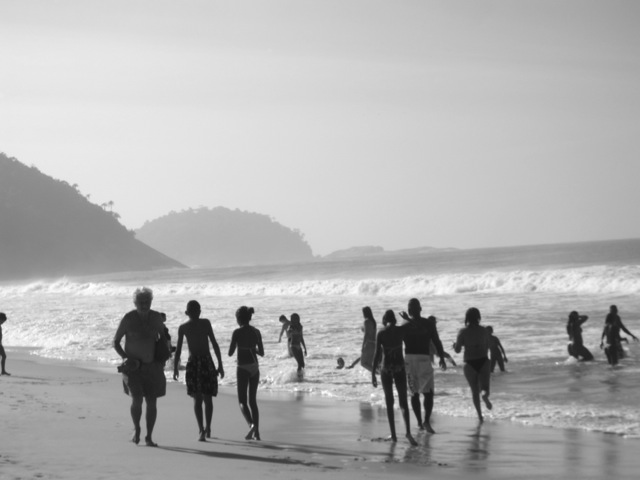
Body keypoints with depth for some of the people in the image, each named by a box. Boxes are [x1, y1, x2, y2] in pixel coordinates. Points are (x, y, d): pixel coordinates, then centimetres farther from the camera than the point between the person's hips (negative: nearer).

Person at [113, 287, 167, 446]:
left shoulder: (156, 318, 0)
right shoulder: (128, 319, -9)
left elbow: (164, 337, 16)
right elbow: (115, 342, -1)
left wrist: (162, 359, 4)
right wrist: (125, 357, -15)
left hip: (152, 366, 3)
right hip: (133, 366, -3)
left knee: (152, 402, -1)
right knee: (137, 399, -16)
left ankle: (149, 437, 11)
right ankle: (136, 429, 11)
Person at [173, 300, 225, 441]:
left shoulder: (183, 328, 5)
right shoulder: (206, 323, 4)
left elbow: (178, 350, 3)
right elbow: (214, 344, 0)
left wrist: (175, 368, 11)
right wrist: (220, 365, 2)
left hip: (192, 363, 0)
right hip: (207, 361, 0)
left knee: (197, 399, -1)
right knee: (207, 398, 14)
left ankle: (201, 429, -16)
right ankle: (207, 428, 18)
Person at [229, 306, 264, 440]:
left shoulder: (237, 332, -10)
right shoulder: (256, 332, 4)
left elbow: (230, 353, -8)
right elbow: (261, 353, 8)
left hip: (243, 368, -5)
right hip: (255, 367, 5)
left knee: (242, 401, 2)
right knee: (253, 400, 14)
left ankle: (251, 424, -23)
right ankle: (256, 432, 9)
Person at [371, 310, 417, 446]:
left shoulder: (381, 334, -8)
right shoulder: (401, 331, -2)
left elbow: (377, 354, -11)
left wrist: (373, 374, -7)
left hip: (386, 370, -1)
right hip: (400, 368, 1)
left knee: (389, 402, 10)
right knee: (403, 402, 3)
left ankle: (393, 435, 9)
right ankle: (407, 431, -18)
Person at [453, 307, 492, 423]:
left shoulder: (463, 332, -6)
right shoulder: (484, 330, 1)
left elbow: (457, 350, -5)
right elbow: (487, 347, 10)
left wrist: (455, 345, 16)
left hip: (470, 363, -1)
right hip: (483, 361, 1)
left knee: (474, 391, 14)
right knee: (484, 388, 3)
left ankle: (480, 415, 11)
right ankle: (485, 395, -35)